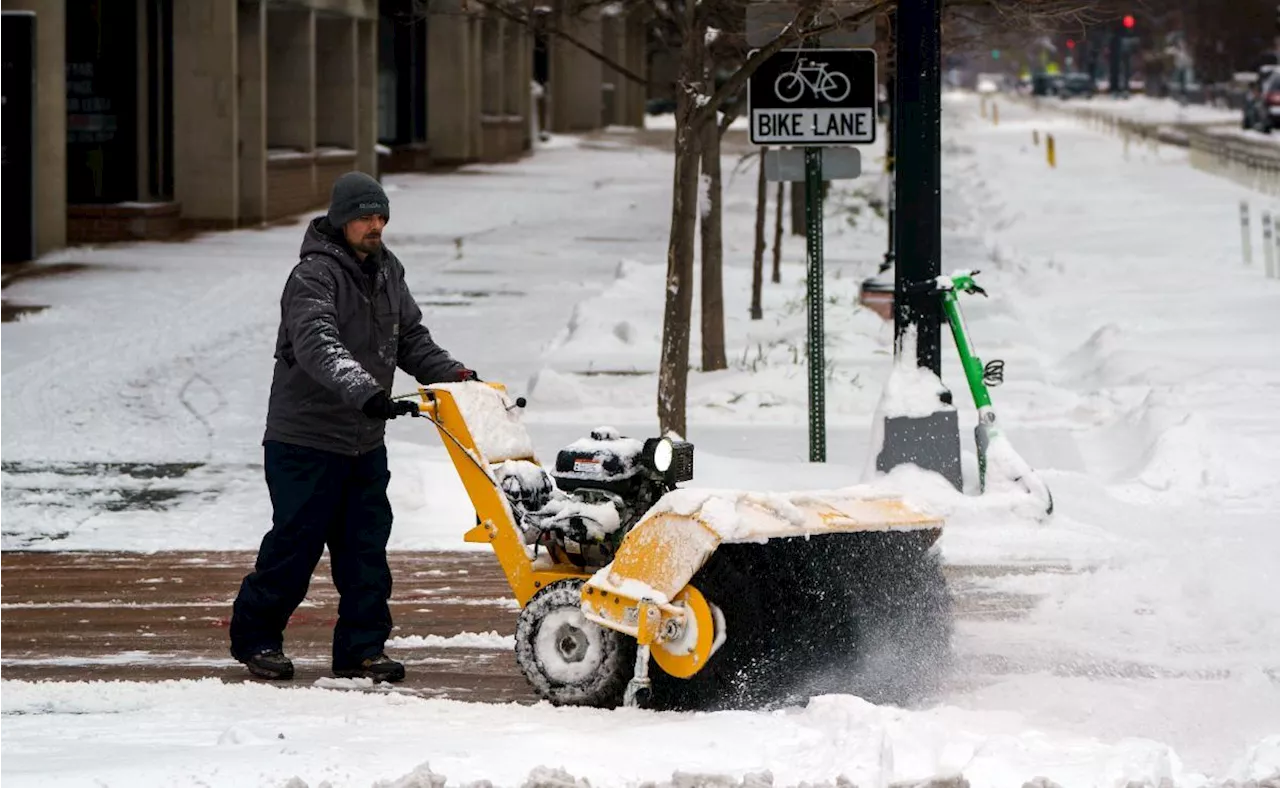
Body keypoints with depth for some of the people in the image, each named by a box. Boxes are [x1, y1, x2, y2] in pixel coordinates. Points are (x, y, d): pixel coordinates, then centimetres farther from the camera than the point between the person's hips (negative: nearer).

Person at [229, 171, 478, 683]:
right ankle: (254, 636, 14)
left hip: (365, 442, 7)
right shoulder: (314, 276, -16)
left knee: (366, 548, 4)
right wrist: (365, 392, -46)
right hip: (306, 442, -7)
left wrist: (451, 374, 3)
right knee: (295, 544, -2)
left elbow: (411, 340, 21)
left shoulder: (388, 272, 11)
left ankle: (362, 649, 9)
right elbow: (318, 346, -32)